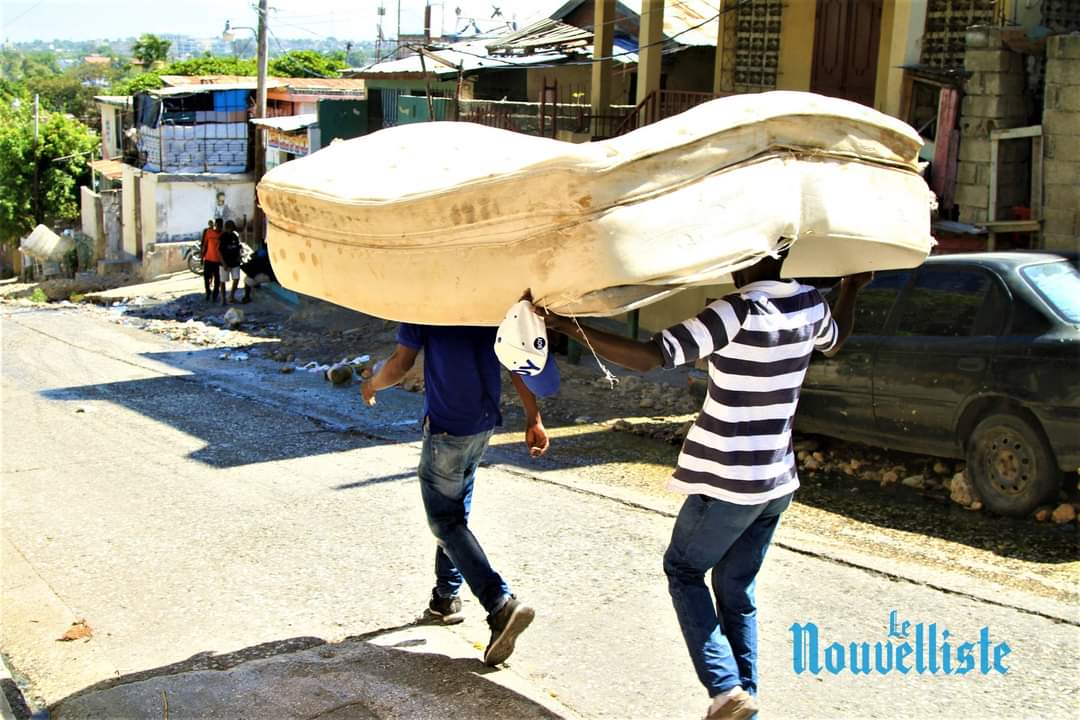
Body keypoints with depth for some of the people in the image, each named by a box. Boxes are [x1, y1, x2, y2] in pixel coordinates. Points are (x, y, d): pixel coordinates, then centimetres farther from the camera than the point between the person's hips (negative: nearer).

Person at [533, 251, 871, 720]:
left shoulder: (739, 312, -22)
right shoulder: (809, 304, 0)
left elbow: (649, 357, -29)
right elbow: (836, 340, 26)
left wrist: (570, 328, -27)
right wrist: (853, 286, 41)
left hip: (727, 483, -7)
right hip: (777, 480, 7)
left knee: (683, 571, 13)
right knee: (737, 591, 17)